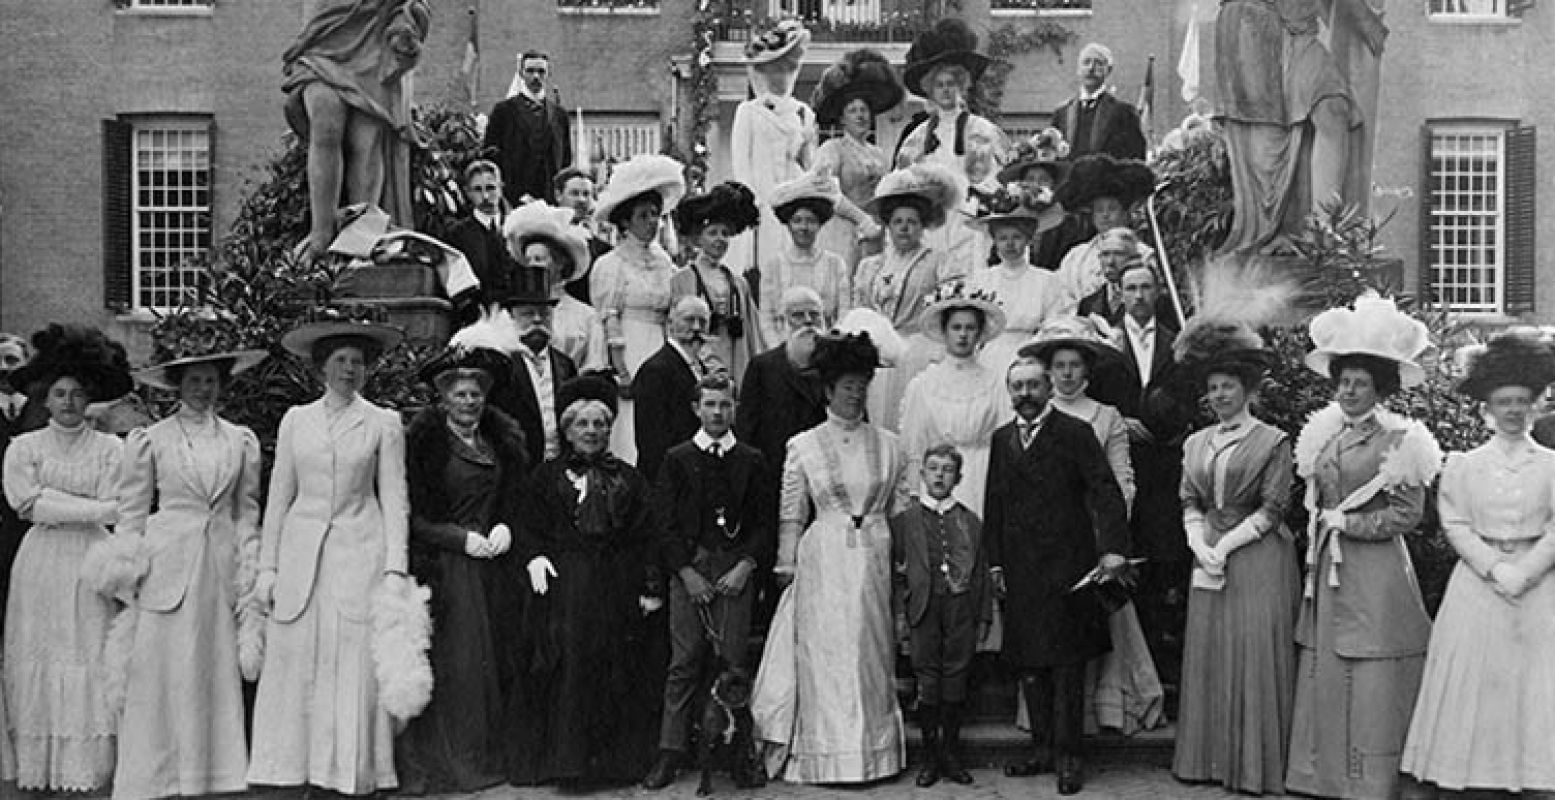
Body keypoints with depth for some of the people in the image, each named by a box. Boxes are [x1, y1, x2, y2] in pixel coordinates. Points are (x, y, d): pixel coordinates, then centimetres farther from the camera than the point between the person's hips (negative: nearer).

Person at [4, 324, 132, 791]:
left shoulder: (110, 448, 5)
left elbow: (114, 509, -2)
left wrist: (54, 504, -11)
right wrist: (95, 509, -11)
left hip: (91, 563, -1)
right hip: (41, 563, 1)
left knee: (90, 660, -3)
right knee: (39, 662, 1)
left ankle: (86, 767, 3)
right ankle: (39, 770, 8)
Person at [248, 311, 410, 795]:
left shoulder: (384, 423, 3)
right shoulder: (295, 420, 9)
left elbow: (394, 500, 2)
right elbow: (279, 497, 10)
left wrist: (395, 568, -6)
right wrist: (267, 566, 5)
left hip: (359, 554, -2)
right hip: (301, 553, 2)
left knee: (354, 666, 0)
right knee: (295, 664, 2)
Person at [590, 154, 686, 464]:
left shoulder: (663, 260, 14)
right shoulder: (610, 265, -2)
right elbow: (607, 325, -5)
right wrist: (621, 372, -14)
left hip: (661, 353, 5)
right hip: (627, 356, -5)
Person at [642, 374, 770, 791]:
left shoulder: (751, 460, 9)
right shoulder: (677, 459, 6)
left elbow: (763, 523, 7)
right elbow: (665, 524, 2)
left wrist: (746, 566, -6)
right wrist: (687, 572, -6)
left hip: (736, 569, 1)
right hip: (688, 567, 0)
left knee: (733, 660, -1)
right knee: (685, 661, -2)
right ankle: (671, 750, 4)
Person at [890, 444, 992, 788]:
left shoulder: (970, 521, 11)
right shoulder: (904, 519, 7)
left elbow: (982, 573, 11)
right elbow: (893, 568, 7)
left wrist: (984, 617, 7)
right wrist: (901, 608, -1)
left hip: (962, 608, 1)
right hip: (925, 608, -1)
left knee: (956, 680, 4)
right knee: (927, 680, -1)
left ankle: (951, 755, 16)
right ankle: (930, 757, 10)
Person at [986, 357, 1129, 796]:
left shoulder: (1075, 433, -3)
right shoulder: (1001, 439, 12)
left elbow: (1106, 492, -9)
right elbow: (993, 505, 13)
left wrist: (1113, 549, -20)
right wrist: (995, 562, 7)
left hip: (1067, 567, -5)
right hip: (1019, 572, 5)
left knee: (1068, 665, 0)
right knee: (1029, 664, 10)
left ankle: (1069, 756, 9)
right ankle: (1042, 750, 22)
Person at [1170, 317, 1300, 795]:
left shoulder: (1273, 442, -2)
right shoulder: (1196, 443, 12)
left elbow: (1272, 509, -7)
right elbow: (1190, 503, 10)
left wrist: (1225, 545, -13)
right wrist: (1200, 546, -7)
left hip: (1258, 559, -5)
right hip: (1208, 558, 5)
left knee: (1255, 656, -3)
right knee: (1206, 654, 5)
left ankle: (1255, 766, 7)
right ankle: (1207, 758, 14)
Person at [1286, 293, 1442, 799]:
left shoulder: (1399, 441, -7)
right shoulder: (1323, 436, 12)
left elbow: (1407, 515, -10)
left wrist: (1346, 522, -10)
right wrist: (1319, 530, 9)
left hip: (1376, 576, -6)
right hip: (1327, 572, 6)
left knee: (1372, 688, -2)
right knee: (1324, 680, 8)